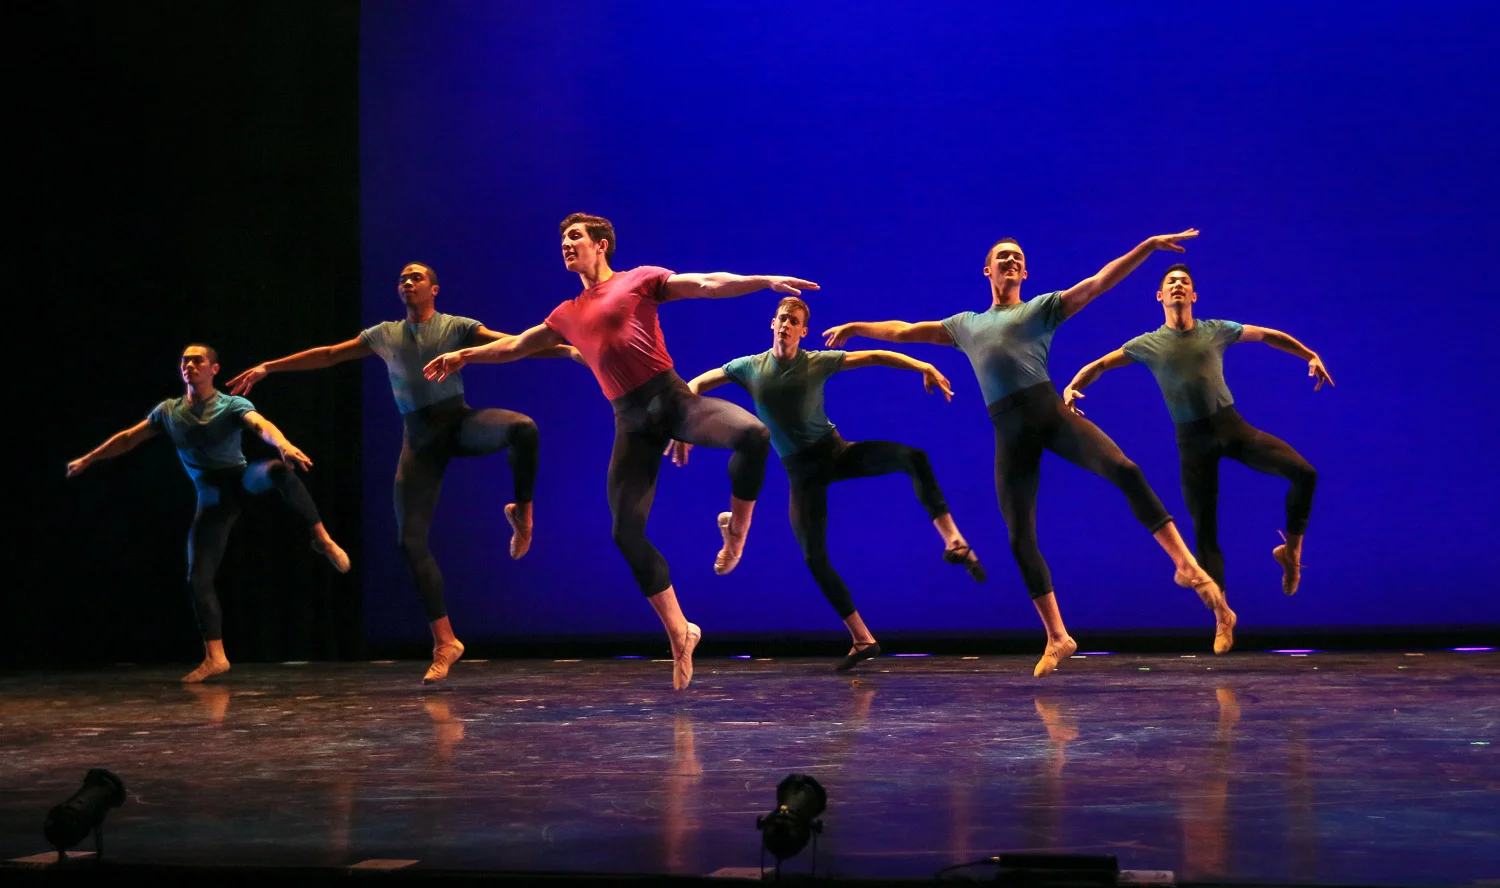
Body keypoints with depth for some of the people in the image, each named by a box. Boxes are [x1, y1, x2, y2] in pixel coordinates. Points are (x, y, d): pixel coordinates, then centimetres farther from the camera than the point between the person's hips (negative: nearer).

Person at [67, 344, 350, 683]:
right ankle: (215, 657, 3)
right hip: (212, 500, 4)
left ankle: (322, 539, -28)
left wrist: (285, 445, -52)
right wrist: (87, 460, 24)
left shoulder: (232, 405, -9)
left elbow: (262, 426, -30)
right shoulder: (168, 411, 5)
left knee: (278, 470, -39)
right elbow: (128, 439, 18)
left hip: (242, 480, -4)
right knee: (198, 578, -6)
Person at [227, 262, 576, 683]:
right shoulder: (384, 335, 14)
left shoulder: (456, 327, 3)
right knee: (411, 541, -7)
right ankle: (444, 642, 2)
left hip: (460, 422, -3)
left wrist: (566, 348, -18)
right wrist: (268, 367, 20)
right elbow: (328, 355, 20)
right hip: (419, 438, 3)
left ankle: (522, 512, -10)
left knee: (522, 427, -37)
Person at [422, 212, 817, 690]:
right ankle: (679, 633, 5)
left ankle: (737, 526, -6)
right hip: (631, 420, 4)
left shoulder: (640, 279, 8)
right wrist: (464, 355, 40)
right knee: (627, 530, -7)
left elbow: (707, 284, -2)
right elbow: (515, 345, 35)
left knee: (752, 434, -33)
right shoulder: (567, 315, 21)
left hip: (671, 396, -4)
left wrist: (765, 280, -14)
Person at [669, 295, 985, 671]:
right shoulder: (750, 367, -2)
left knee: (913, 457, -27)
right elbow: (695, 385, 6)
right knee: (814, 557, -10)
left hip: (835, 450, -1)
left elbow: (875, 357, -4)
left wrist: (925, 368, -13)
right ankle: (862, 640, 0)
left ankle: (954, 543, -26)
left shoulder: (817, 363, -4)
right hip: (801, 470, 1)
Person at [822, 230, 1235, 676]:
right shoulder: (966, 324, 27)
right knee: (1020, 539, -1)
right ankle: (1057, 638, 8)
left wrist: (1148, 246, -3)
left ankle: (1186, 564, -20)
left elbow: (1098, 283, 7)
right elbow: (905, 331, 37)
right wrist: (855, 327, 41)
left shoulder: (1042, 306, 17)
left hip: (1051, 411, -3)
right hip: (1010, 431, 3)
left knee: (1125, 470, -26)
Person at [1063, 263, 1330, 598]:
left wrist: (1311, 356, 12)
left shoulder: (1217, 330, 6)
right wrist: (1071, 388, -10)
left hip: (1232, 425, 1)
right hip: (1193, 438, -1)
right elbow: (1099, 365, 9)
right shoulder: (1148, 344, 3)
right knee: (1204, 526, -2)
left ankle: (1290, 550, 6)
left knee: (1304, 473, -16)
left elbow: (1268, 335, 17)